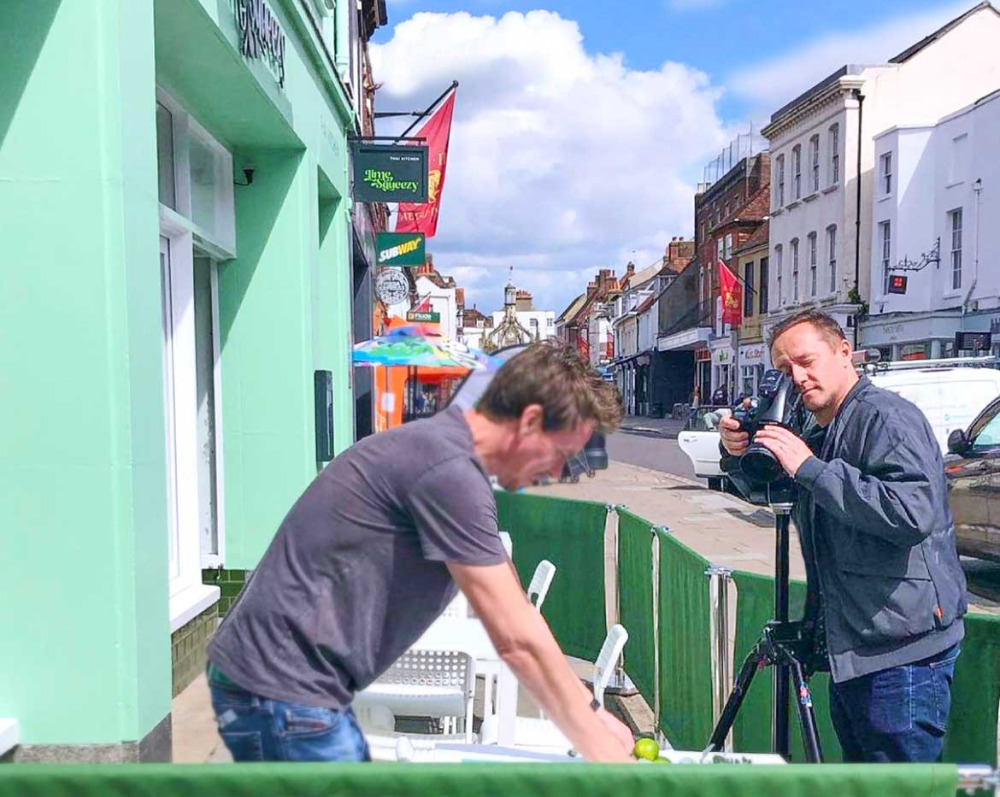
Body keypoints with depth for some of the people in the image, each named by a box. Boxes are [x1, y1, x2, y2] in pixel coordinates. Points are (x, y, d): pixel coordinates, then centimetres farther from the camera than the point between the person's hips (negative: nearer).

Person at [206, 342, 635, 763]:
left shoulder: (442, 446, 10)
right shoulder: (450, 468, -22)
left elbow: (516, 612, 14)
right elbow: (517, 639, -20)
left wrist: (589, 710, 14)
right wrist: (605, 751, -9)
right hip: (284, 689, -9)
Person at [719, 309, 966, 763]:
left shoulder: (887, 418, -16)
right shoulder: (819, 432, 13)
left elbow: (915, 512, -31)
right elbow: (765, 490, 27)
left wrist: (811, 468, -26)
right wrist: (738, 455, 4)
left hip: (903, 651, -9)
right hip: (850, 651, 9)